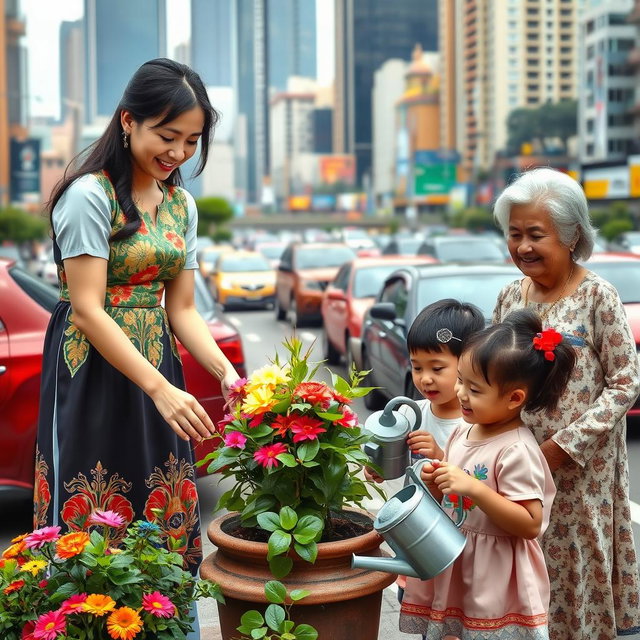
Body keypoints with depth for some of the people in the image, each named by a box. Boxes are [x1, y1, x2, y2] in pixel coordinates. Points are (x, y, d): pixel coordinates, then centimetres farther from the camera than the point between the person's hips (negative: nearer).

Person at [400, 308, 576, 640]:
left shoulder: (517, 451, -19)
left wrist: (473, 488, -28)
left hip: (494, 580, -7)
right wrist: (438, 482, -5)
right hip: (452, 569, 7)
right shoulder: (463, 432, 4)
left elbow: (530, 524, -23)